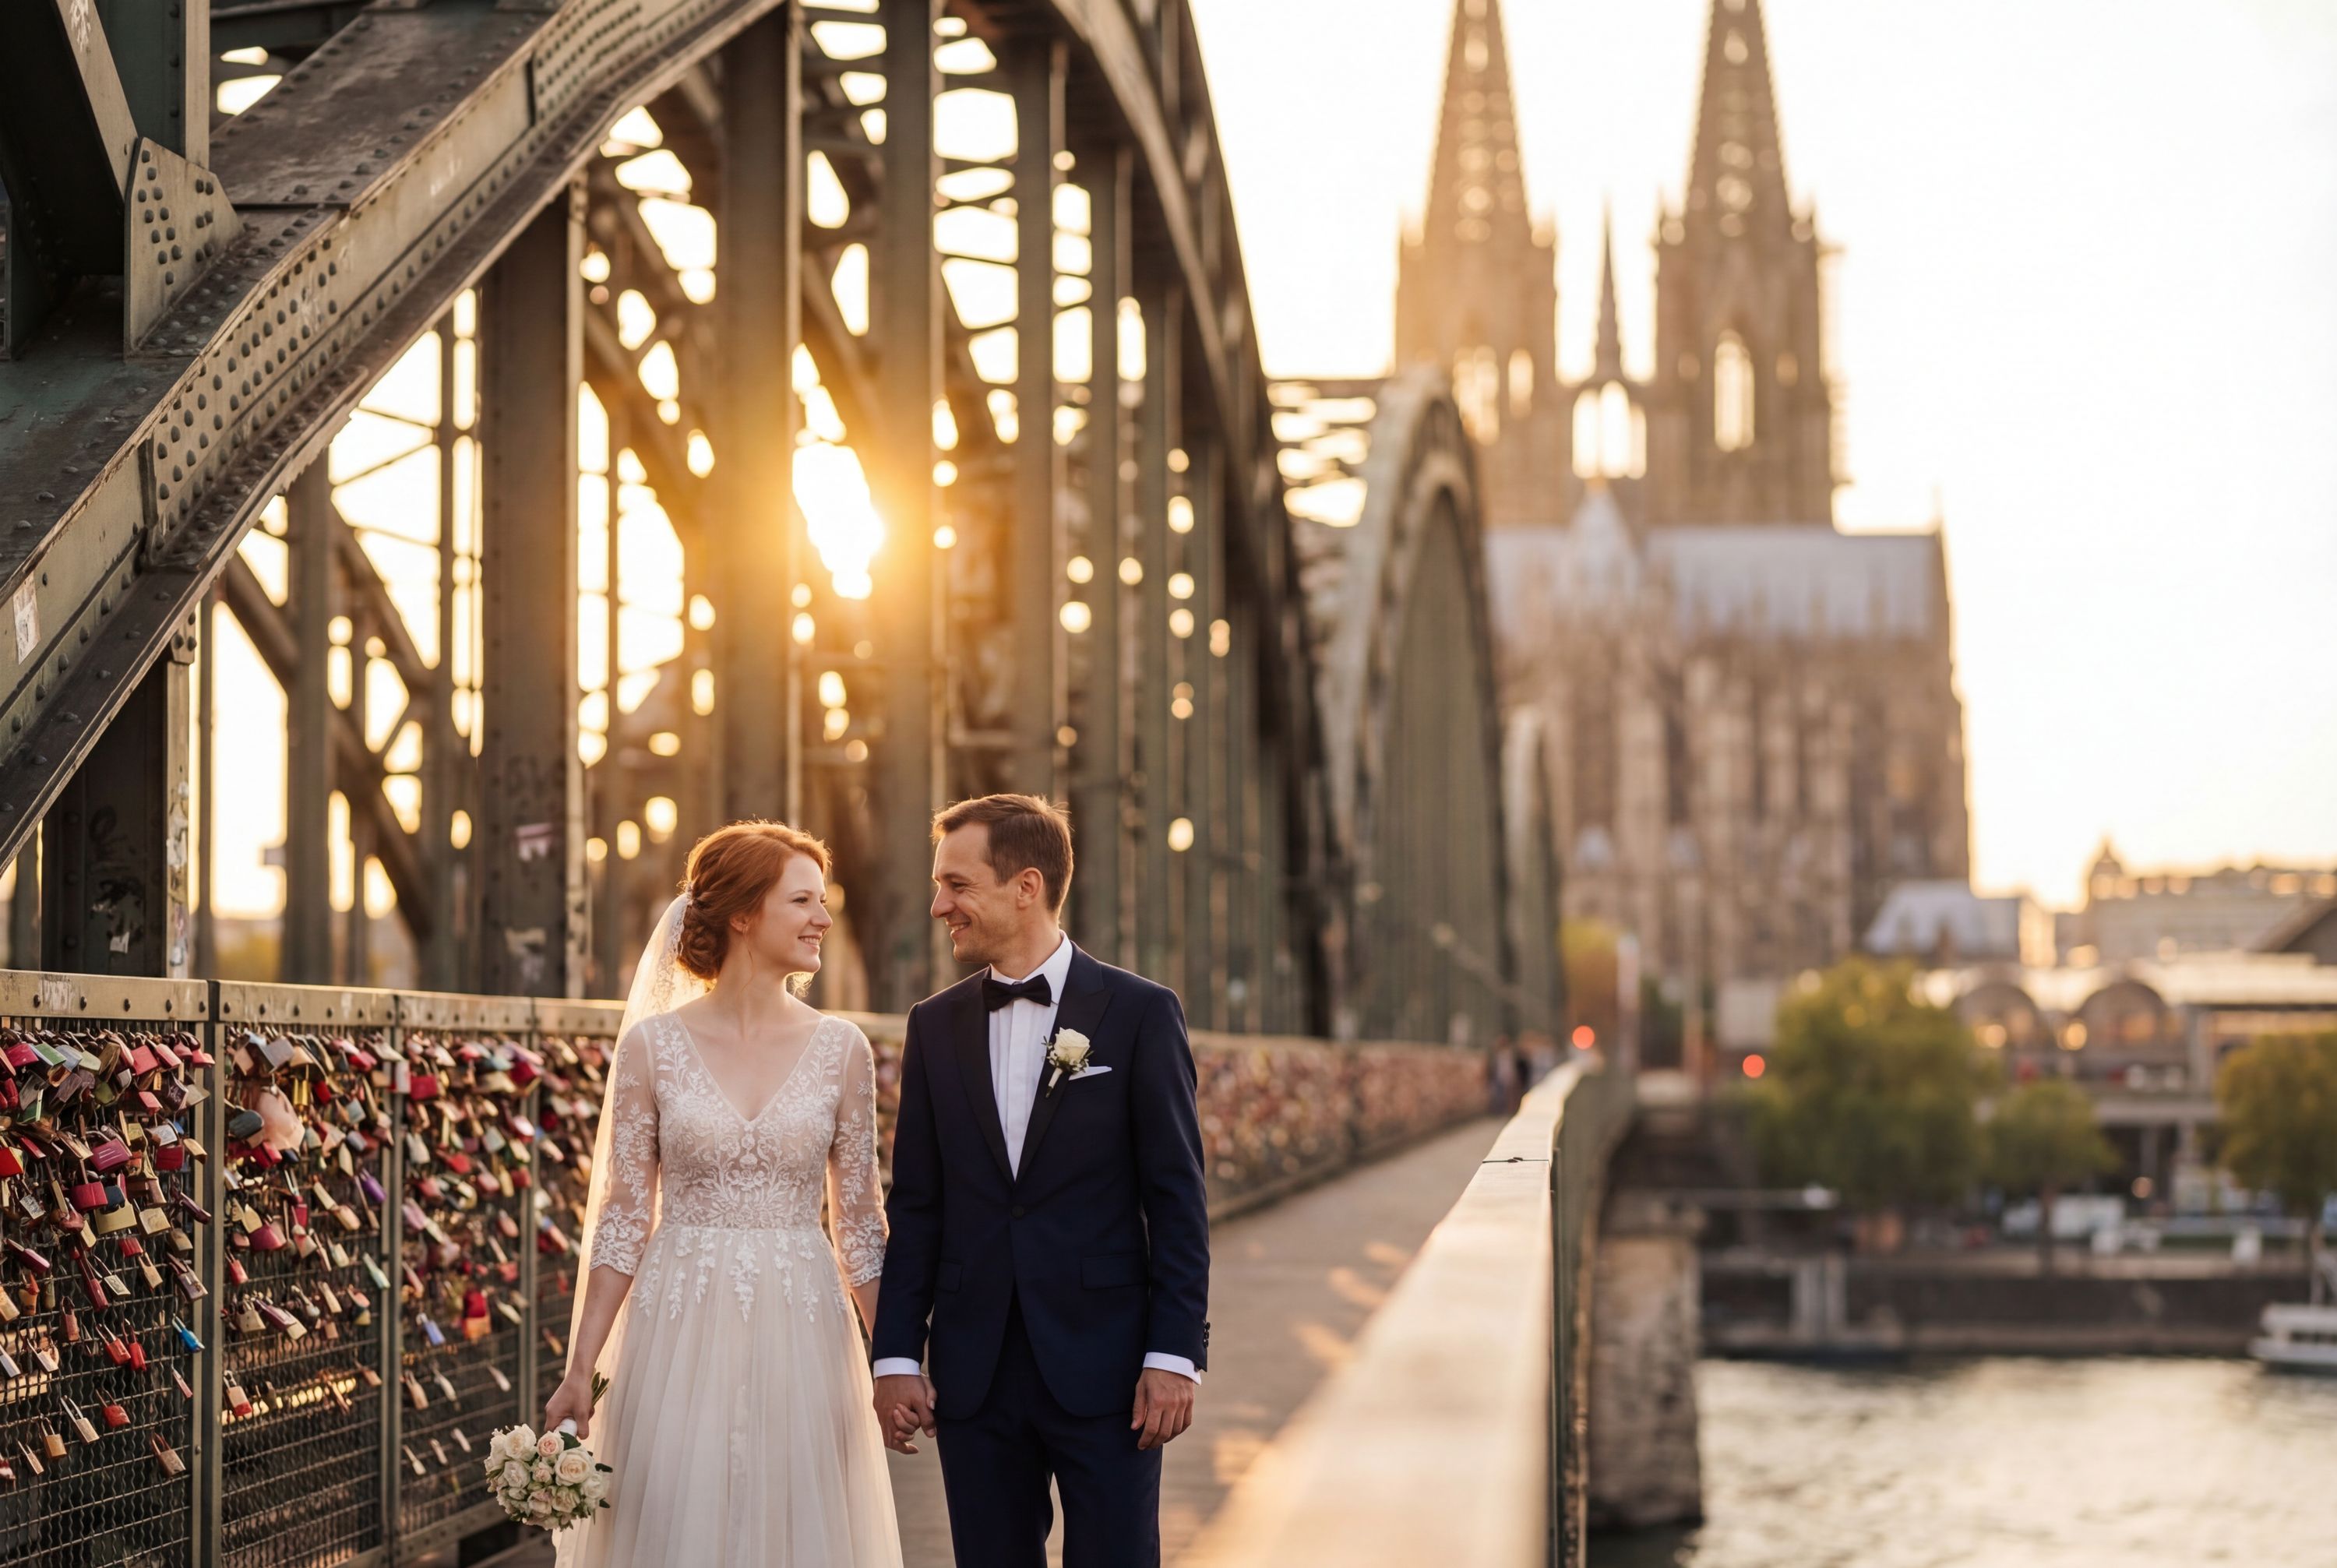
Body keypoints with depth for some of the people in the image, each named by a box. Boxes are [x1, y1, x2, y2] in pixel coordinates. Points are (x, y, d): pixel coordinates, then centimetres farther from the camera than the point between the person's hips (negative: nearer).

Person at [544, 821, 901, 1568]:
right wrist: (579, 1371, -4)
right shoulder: (652, 1046, -1)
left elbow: (859, 1224, 7)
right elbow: (623, 1219, 1)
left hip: (800, 1339, 1)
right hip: (682, 1336, -1)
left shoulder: (841, 1050, 4)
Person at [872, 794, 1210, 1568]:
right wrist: (897, 1356, 3)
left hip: (1101, 1364, -3)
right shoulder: (935, 1025, 8)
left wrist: (1174, 1353, -10)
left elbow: (1177, 1199, -4)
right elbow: (915, 1206, 9)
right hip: (974, 1373, 4)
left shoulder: (1140, 1013, -3)